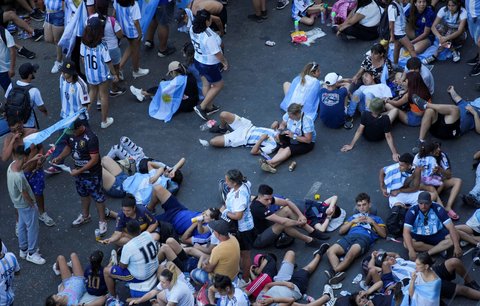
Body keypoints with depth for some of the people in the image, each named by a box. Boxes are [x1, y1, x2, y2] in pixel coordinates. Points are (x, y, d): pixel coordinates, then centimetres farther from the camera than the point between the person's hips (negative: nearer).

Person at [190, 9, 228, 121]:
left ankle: (209, 107, 42)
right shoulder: (209, 37, -37)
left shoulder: (193, 29, -13)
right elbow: (217, 53, -26)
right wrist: (225, 63, -8)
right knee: (218, 85, 16)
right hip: (210, 65, -7)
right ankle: (201, 107, 15)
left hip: (198, 60, 7)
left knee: (206, 84, 25)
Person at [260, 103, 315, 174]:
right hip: (292, 138, 6)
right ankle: (272, 165, -47)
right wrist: (279, 132, -15)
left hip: (306, 144, -5)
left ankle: (270, 162, -45)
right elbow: (283, 124, 6)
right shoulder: (289, 114, -14)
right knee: (283, 147, -25)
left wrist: (293, 136, -31)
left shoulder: (306, 121, -29)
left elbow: (308, 140, -26)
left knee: (289, 149, -31)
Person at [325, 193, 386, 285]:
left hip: (365, 238, -4)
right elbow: (341, 231, 25)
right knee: (330, 251, -28)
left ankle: (333, 271, -47)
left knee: (351, 253, -38)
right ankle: (338, 273, -46)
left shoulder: (376, 218, 31)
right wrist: (353, 221, 13)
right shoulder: (353, 217, 38)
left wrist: (373, 222, 6)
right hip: (350, 236, 4)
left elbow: (383, 234, 16)